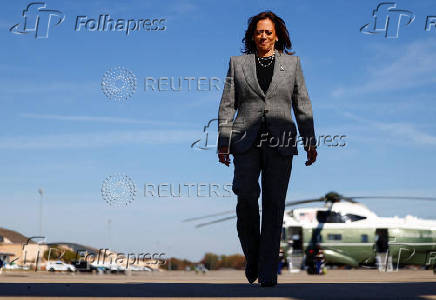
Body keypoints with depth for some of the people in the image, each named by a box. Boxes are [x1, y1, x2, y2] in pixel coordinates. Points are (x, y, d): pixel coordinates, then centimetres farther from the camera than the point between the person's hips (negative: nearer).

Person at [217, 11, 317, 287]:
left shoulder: (292, 62, 13)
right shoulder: (238, 63, 12)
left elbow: (302, 104, 13)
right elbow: (227, 105, 10)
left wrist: (310, 143, 7)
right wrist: (224, 142, 2)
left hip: (281, 142, 0)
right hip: (247, 142, 0)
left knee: (274, 204, -3)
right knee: (246, 199, -13)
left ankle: (268, 272, 2)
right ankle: (252, 257, 11)